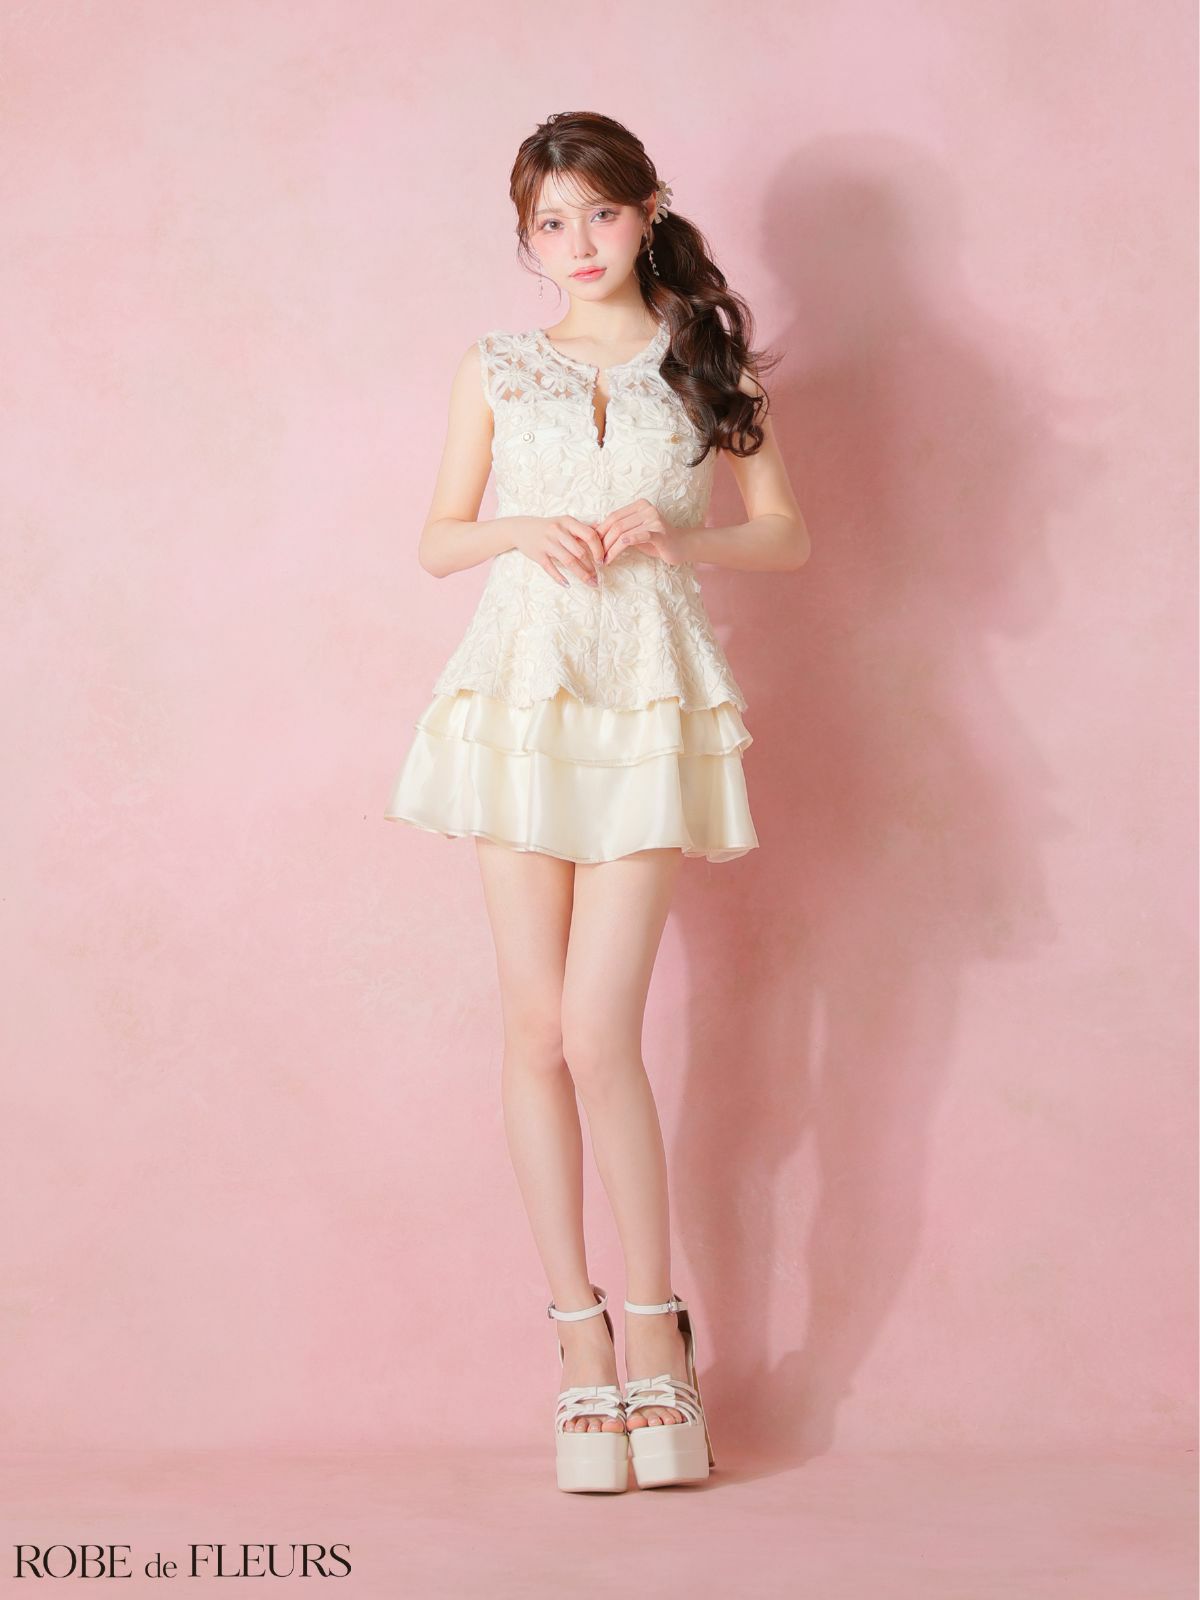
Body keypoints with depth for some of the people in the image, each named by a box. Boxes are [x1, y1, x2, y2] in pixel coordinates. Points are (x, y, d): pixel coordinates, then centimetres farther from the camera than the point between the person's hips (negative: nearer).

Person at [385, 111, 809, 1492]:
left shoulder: (705, 361, 9)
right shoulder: (496, 369, 11)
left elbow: (787, 536, 8)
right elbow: (437, 540, 13)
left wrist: (676, 534, -9)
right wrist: (521, 531, -7)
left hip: (649, 699, -2)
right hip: (520, 687, 2)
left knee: (598, 1034, -10)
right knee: (536, 1028, 1)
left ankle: (653, 1322, 6)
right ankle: (580, 1332, 11)